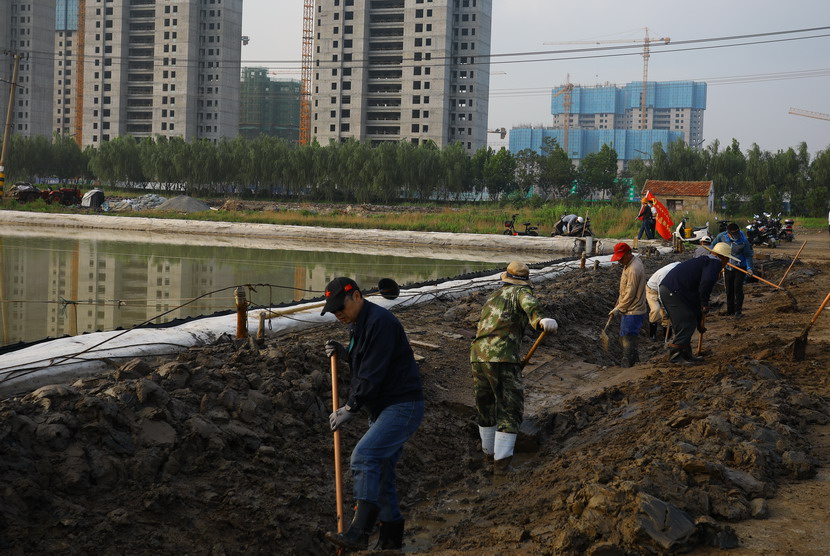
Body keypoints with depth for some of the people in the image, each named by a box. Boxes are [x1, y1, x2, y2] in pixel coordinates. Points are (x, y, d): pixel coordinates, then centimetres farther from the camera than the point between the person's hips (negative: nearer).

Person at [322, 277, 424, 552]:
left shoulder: (379, 322, -18)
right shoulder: (358, 324, 14)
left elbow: (374, 372, -22)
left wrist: (351, 408, -16)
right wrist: (343, 352, 6)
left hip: (403, 406, -10)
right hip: (383, 408, 10)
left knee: (364, 457, -23)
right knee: (379, 474, 10)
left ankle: (358, 533, -26)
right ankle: (391, 540, 19)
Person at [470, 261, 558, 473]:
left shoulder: (492, 298, 28)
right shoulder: (521, 292, 6)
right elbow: (529, 303, -21)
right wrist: (541, 320, -44)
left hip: (478, 356, 6)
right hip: (503, 358, -6)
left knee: (485, 404, 23)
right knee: (510, 409, 3)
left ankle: (489, 450, 38)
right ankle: (501, 460, -4)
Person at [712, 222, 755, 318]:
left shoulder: (743, 241, -20)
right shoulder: (722, 236, -11)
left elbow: (748, 255, -12)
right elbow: (715, 243, 13)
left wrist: (749, 268, -22)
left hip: (740, 267, -4)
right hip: (728, 267, 4)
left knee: (738, 288, -11)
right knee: (729, 289, 10)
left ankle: (738, 311, -3)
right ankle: (730, 310, 23)